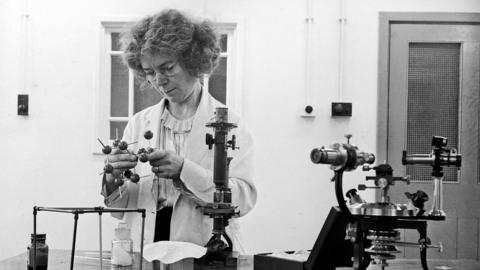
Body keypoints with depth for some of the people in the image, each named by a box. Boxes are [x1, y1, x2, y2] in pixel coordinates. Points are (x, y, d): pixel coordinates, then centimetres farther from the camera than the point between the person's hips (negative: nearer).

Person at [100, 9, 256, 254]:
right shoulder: (138, 124, 14)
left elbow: (243, 199, -8)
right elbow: (120, 210, 14)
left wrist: (184, 171, -17)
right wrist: (113, 178, -6)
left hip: (206, 255, -2)